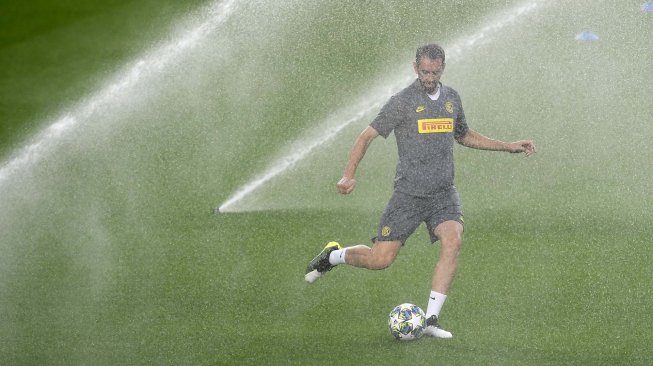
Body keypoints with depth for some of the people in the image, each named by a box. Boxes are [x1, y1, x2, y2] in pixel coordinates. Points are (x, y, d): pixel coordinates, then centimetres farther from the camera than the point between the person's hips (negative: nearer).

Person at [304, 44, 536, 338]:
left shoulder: (451, 98, 11)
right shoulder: (402, 102, -7)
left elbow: (464, 136, 28)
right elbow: (368, 135, -8)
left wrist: (509, 146, 24)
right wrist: (349, 175, -21)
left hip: (444, 193, 4)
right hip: (409, 193, -4)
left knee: (452, 241, -23)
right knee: (380, 259, -7)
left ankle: (431, 320, -19)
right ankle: (333, 255, 26)